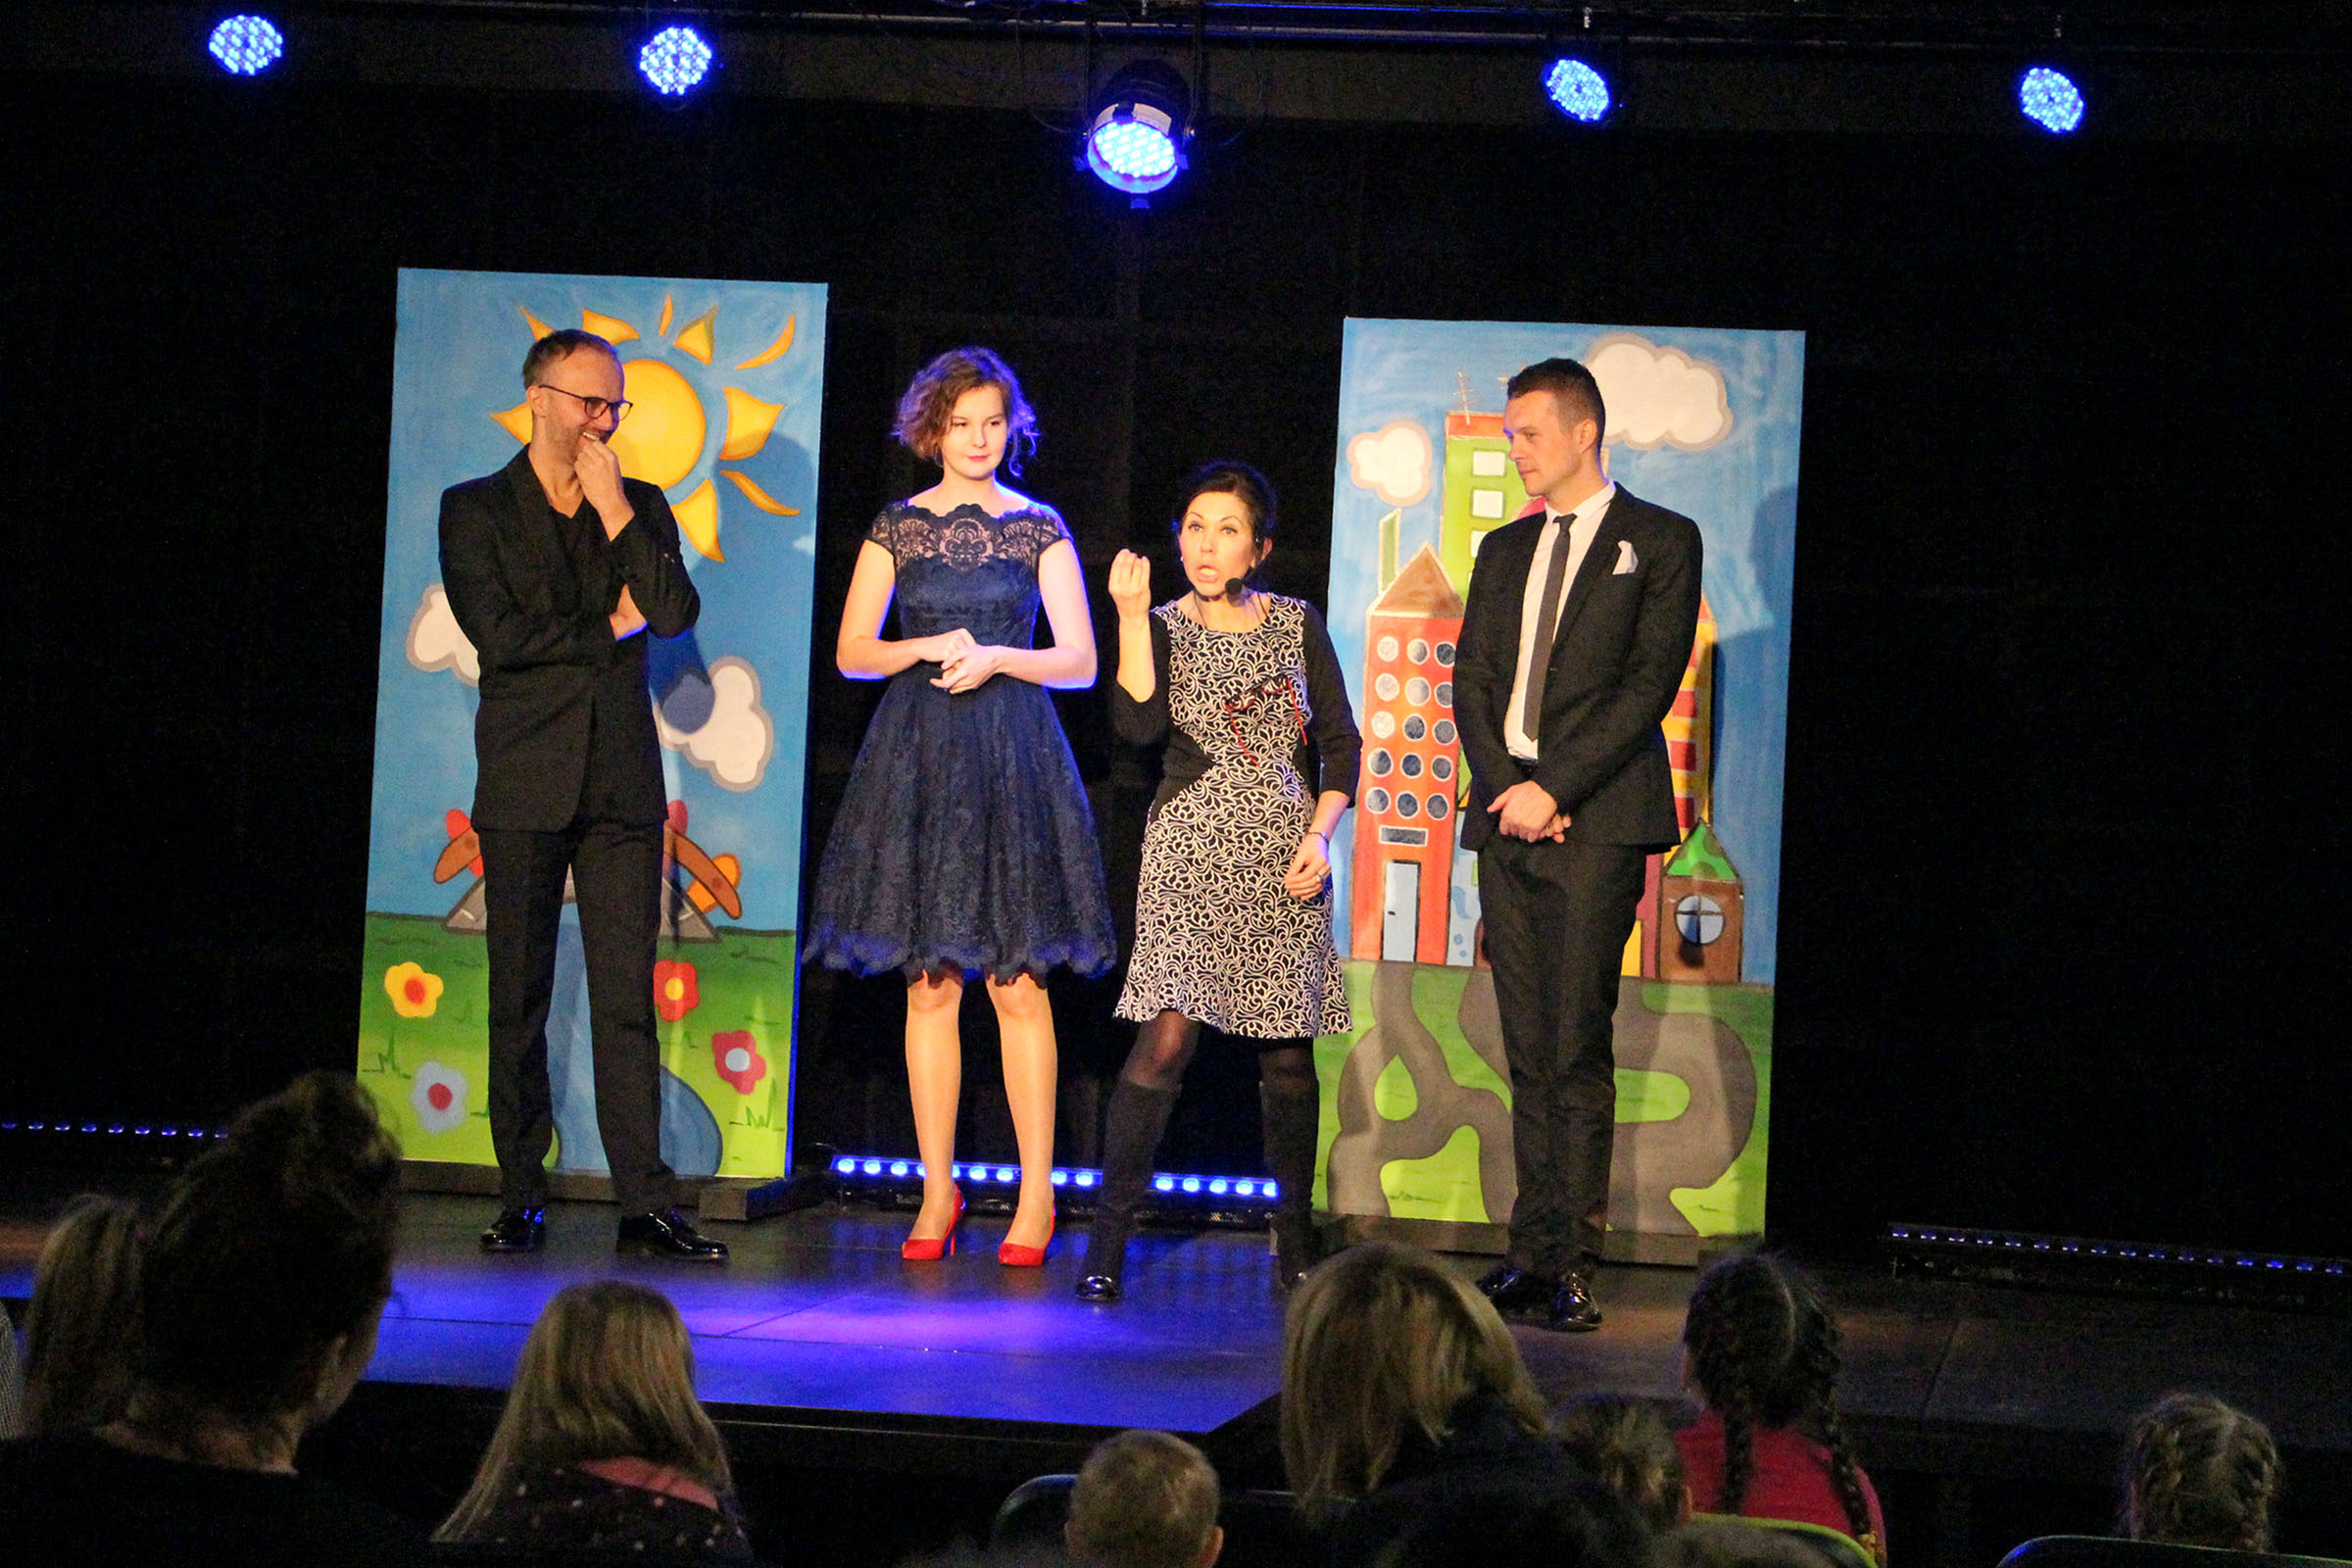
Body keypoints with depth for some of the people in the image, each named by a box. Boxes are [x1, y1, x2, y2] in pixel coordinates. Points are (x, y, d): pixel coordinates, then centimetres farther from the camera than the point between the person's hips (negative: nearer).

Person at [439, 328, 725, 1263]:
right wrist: (607, 630, -1)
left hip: (622, 784, 2)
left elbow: (674, 613, -2)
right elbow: (498, 635, -8)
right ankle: (521, 1200, 10)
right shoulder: (475, 509, 5)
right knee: (518, 1002, 2)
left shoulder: (642, 507, 14)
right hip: (524, 783, -2)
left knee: (628, 999, -3)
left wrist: (615, 511, -5)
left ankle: (646, 1206, -6)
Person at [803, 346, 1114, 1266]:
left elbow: (1080, 661, 5)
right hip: (917, 756, 1)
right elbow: (850, 653, 8)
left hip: (1013, 754, -1)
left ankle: (1035, 1195, -1)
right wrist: (927, 647, -9)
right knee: (929, 982, 1)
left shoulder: (1039, 529, 6)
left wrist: (997, 657, -10)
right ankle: (937, 1193, 6)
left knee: (1017, 981, -5)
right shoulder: (897, 528, 8)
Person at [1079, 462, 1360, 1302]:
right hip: (1192, 852, -2)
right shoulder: (1162, 627, 3)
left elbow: (1340, 741, 10)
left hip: (1286, 857, 2)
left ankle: (1295, 1235, 15)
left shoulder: (1297, 624, 7)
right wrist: (1132, 617, -17)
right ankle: (1107, 1238, -6)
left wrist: (1320, 834, -3)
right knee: (1167, 1036, -12)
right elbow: (1138, 725, -14)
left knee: (1287, 1049, 3)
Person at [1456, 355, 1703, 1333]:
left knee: (1578, 1048, -9)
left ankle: (1572, 1265, -9)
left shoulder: (1660, 542, 3)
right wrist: (1504, 788, -3)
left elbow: (1650, 683, -6)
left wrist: (1554, 787, -13)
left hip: (1597, 821, -5)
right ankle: (1531, 1254, 5)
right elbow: (1472, 681, 14)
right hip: (1507, 816, 5)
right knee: (1527, 1051, 4)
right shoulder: (1503, 551, 20)